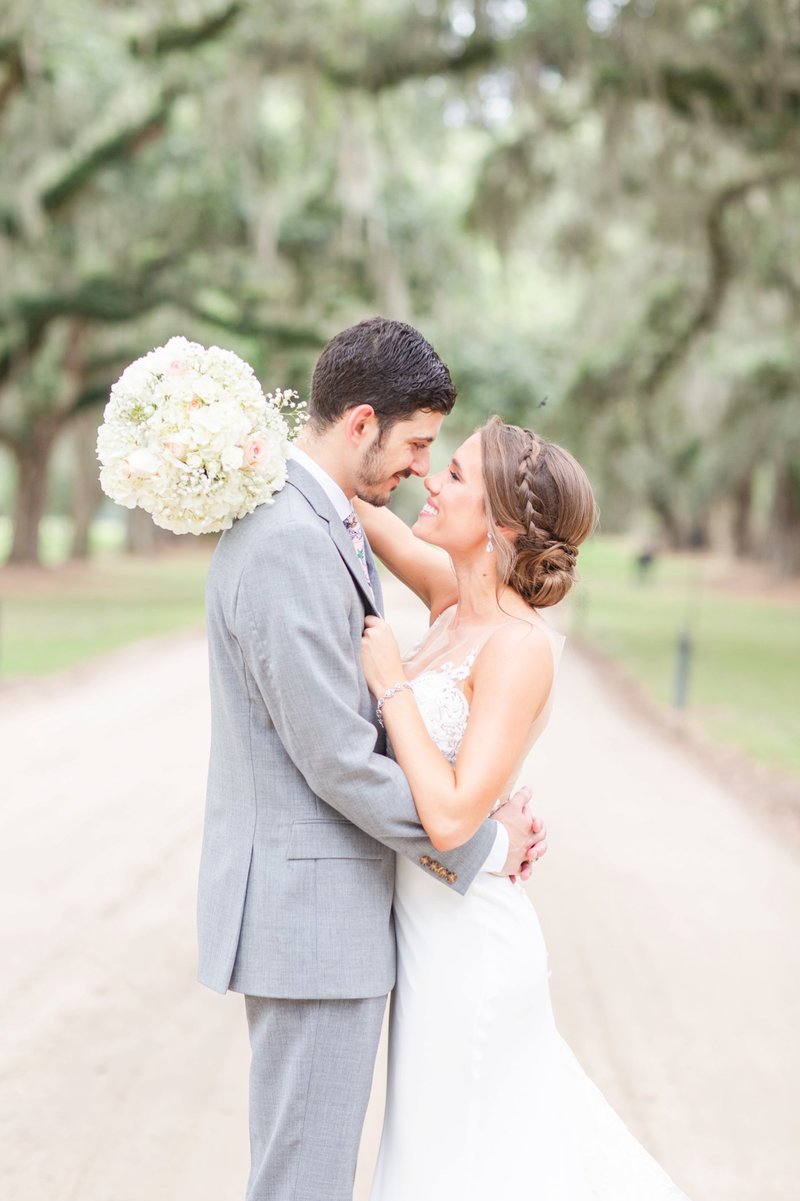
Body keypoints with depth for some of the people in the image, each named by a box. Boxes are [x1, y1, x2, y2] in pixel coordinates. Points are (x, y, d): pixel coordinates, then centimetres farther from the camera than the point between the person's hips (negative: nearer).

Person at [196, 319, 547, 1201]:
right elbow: (337, 759, -23)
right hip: (310, 909, -10)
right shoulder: (291, 547, -22)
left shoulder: (313, 521, 10)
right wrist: (479, 847, -10)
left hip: (310, 899, 10)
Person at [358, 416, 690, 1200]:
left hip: (464, 939, -8)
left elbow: (450, 819, -28)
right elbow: (363, 516, 15)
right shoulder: (455, 596, 1)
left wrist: (390, 683, -21)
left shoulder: (519, 645, -22)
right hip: (429, 921, 8)